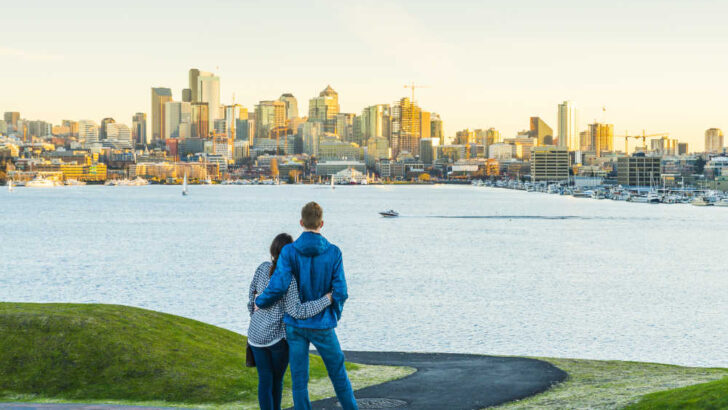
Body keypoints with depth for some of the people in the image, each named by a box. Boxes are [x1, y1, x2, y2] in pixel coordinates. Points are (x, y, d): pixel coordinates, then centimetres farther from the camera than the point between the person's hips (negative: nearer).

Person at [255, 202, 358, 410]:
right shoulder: (333, 253, -9)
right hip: (322, 326, 0)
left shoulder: (289, 251, -10)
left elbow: (278, 286, -19)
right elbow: (340, 292, -10)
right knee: (338, 373, 16)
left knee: (299, 379, 7)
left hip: (295, 324, 0)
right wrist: (336, 315, 10)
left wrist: (260, 302, 1)